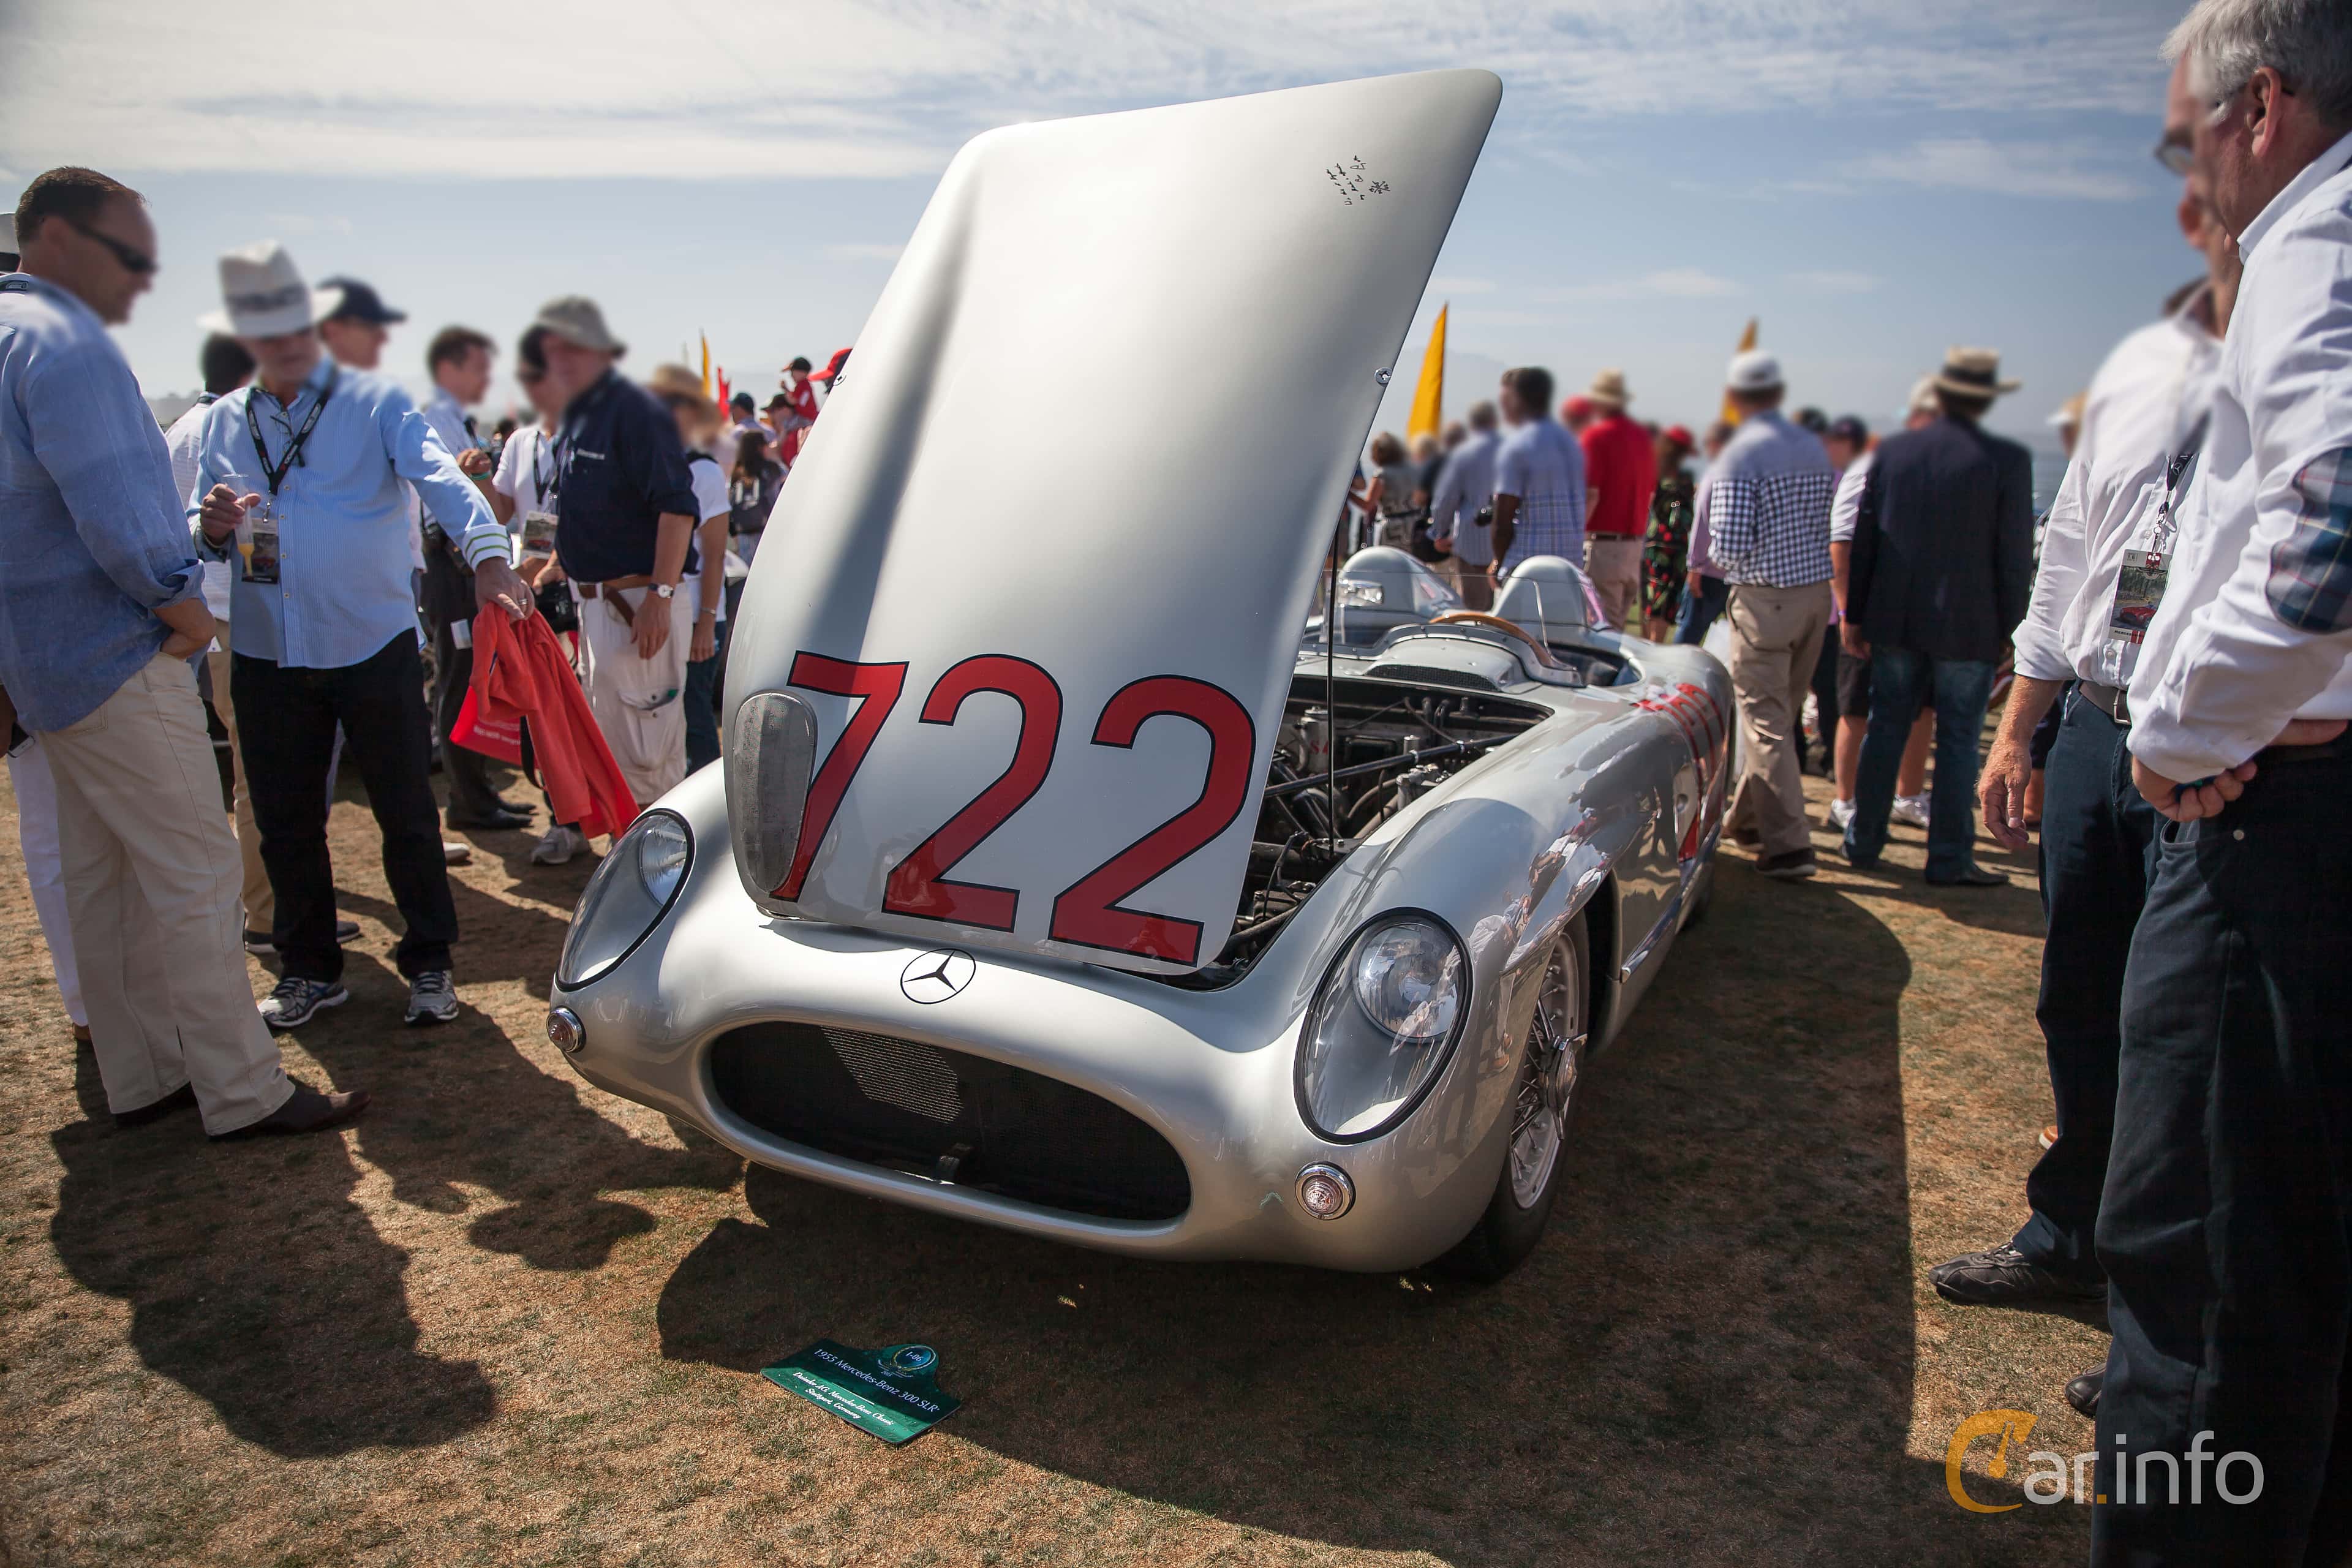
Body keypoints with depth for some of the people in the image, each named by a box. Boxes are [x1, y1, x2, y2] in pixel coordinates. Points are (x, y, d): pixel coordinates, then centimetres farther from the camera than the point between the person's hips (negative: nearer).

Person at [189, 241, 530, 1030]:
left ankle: (428, 964, 20)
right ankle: (310, 969, 28)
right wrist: (214, 527, -11)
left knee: (407, 815, 5)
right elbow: (203, 541, 14)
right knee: (285, 824, 12)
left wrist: (488, 553, -39)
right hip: (267, 656, 4)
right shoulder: (223, 423, 10)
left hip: (375, 647, -4)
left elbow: (443, 478, -20)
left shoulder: (377, 403, -2)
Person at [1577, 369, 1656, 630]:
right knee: (1618, 625, 13)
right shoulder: (1644, 438, 13)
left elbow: (1590, 496, -16)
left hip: (1601, 545, -7)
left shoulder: (1595, 436, -8)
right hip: (1635, 546, 7)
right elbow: (1649, 493, 17)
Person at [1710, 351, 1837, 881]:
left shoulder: (1740, 455, -13)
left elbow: (1730, 544, -19)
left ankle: (1788, 843, -7)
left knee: (1766, 722, -3)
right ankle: (1750, 818, 31)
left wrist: (1711, 560, 2)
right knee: (1781, 714, 17)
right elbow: (1832, 527, 11)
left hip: (1765, 600, -7)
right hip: (1817, 593, 7)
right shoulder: (1814, 448, 9)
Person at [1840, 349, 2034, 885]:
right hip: (1969, 627, -3)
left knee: (1886, 729, 12)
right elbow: (2015, 555, -7)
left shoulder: (1893, 450, 1)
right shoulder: (2009, 460, -9)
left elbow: (1864, 538, 5)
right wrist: (2012, 627, 2)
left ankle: (1864, 841, 19)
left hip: (1896, 619, 3)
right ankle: (1950, 858, 8)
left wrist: (1855, 614, 12)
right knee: (1958, 741, 4)